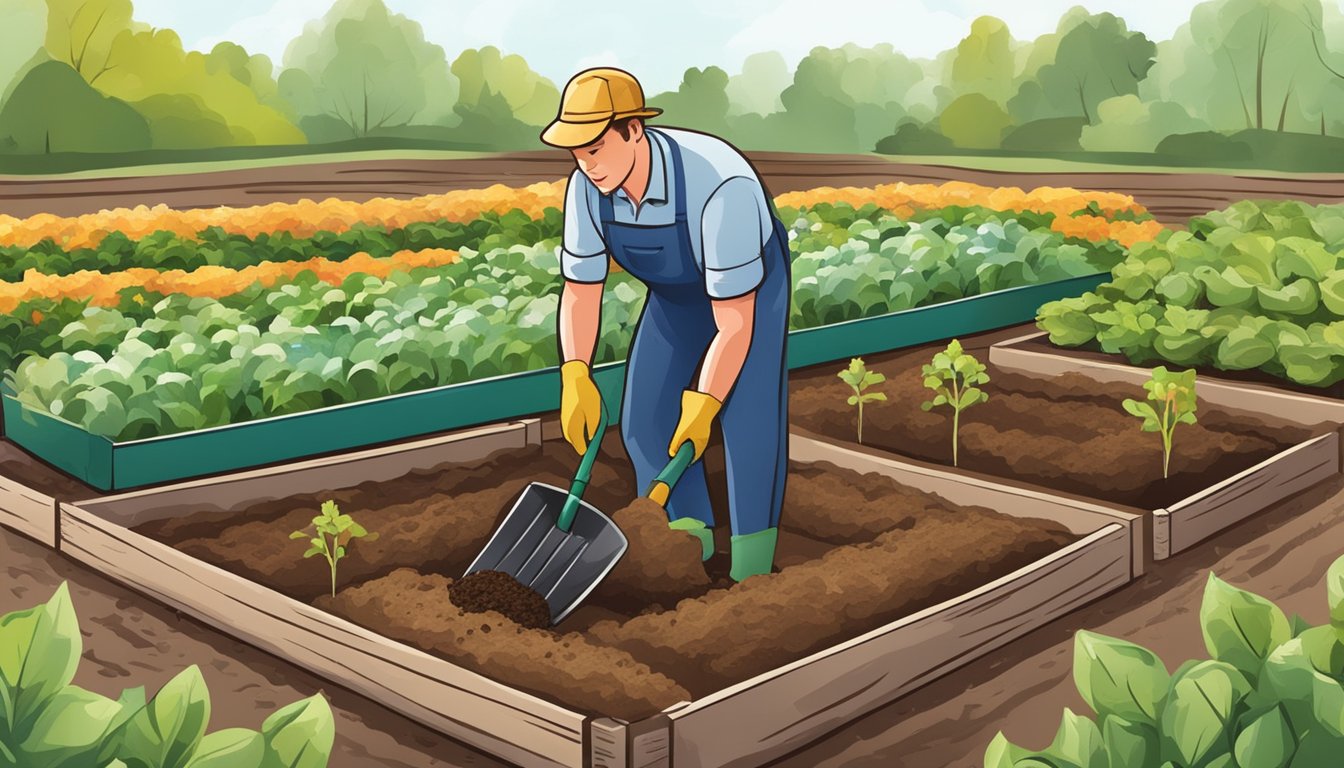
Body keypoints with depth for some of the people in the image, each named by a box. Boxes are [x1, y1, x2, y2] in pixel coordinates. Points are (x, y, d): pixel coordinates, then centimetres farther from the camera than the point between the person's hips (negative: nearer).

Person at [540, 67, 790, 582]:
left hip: (751, 287, -5)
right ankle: (690, 532, 17)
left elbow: (736, 325, -40)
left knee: (746, 418, -17)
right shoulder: (587, 186, -26)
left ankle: (752, 570, -6)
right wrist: (575, 378, -31)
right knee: (645, 418, -2)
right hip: (678, 290, 6)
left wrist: (702, 409, -42)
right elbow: (580, 293, -17)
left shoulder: (720, 189, -44)